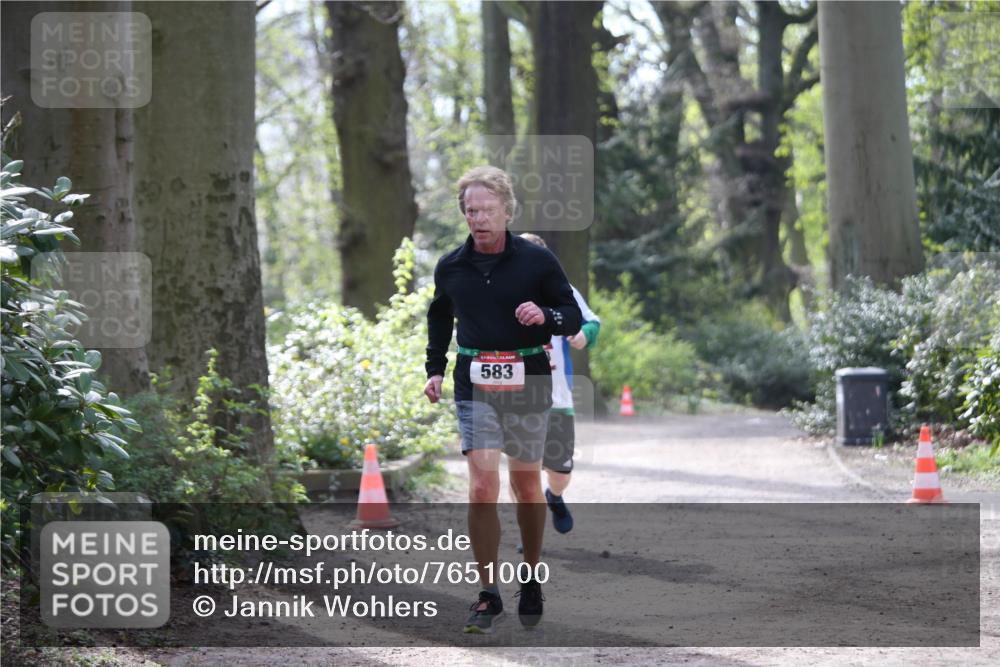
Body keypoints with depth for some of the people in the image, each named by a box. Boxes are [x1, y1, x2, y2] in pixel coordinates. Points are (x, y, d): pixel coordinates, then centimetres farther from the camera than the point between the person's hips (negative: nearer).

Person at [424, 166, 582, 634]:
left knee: (526, 486, 11)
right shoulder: (450, 267, 4)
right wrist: (435, 369, 18)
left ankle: (531, 580, 30)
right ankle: (488, 595, -4)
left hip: (527, 385, -1)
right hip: (474, 388, 1)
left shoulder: (537, 260, -4)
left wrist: (544, 316, -19)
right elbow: (439, 315, 23)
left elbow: (574, 316, 1)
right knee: (482, 489, -11)